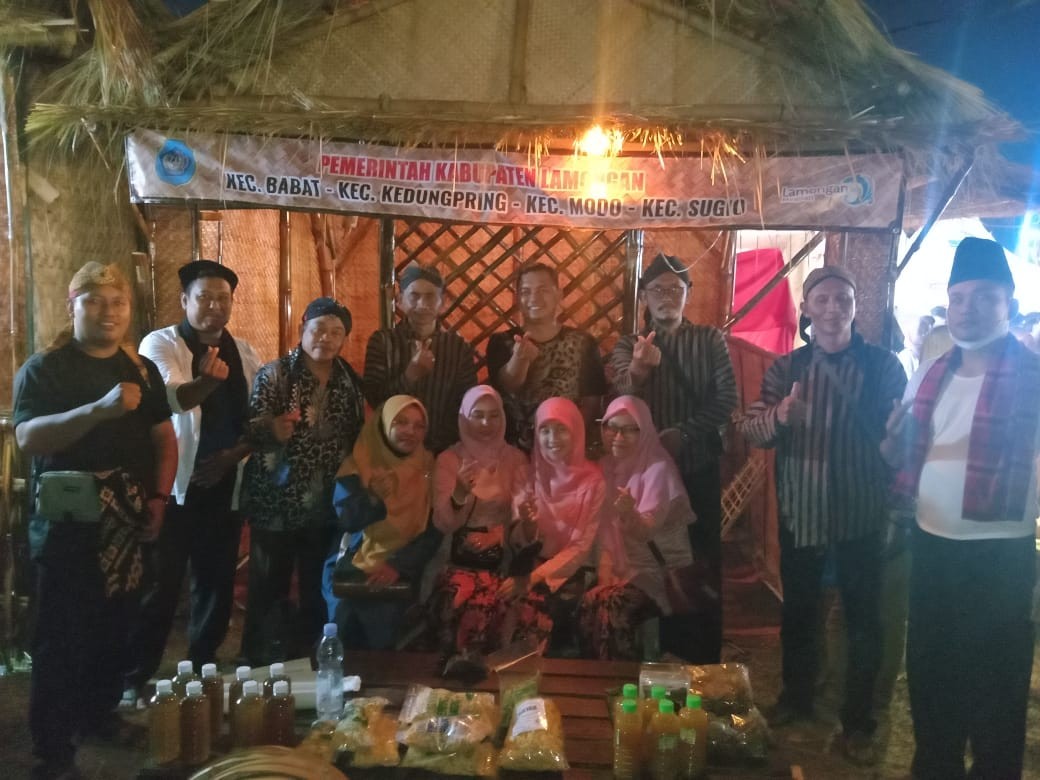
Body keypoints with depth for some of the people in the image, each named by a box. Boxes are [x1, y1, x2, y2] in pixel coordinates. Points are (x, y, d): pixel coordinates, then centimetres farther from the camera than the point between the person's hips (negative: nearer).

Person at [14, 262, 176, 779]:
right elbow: (27, 438, -21)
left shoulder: (141, 369, 10)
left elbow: (163, 437, 13)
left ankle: (101, 716, 32)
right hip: (67, 524, -4)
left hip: (128, 522, 5)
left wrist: (159, 498, 0)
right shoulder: (44, 368, -5)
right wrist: (99, 410, -33)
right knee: (61, 639, -1)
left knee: (115, 629, 13)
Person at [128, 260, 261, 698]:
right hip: (175, 485, -4)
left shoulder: (245, 354, 9)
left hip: (226, 486, 5)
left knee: (217, 583, 11)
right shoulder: (160, 344, -5)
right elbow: (168, 398, -23)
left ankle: (200, 673, 26)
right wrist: (207, 380, -43)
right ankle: (137, 679, 13)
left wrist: (232, 456, -6)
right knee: (161, 584, 0)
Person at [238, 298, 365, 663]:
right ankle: (259, 664, 21)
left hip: (328, 506, 5)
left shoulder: (349, 380, 6)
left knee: (319, 591, 15)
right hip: (276, 504, -4)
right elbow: (251, 430, -15)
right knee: (269, 591, 3)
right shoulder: (274, 374, -7)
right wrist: (273, 428, -34)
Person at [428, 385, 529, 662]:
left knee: (487, 604, -30)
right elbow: (443, 524, -6)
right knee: (457, 601, -32)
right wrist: (459, 494, -26)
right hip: (459, 558, -1)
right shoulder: (449, 459, 3)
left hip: (501, 558, 1)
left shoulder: (515, 458, 7)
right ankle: (458, 661, -8)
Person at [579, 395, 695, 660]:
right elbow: (603, 529, 9)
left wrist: (629, 515, -43)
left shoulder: (658, 468, -12)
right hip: (620, 567, 5)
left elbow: (646, 532, -21)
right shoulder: (606, 466, 6)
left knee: (612, 603, -31)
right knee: (586, 601, -24)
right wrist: (604, 570, -6)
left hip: (659, 571, -5)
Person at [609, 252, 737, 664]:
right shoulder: (627, 345, 1)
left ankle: (704, 660, 19)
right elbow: (623, 401, -17)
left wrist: (681, 433, -20)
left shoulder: (710, 339, 2)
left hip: (699, 469, 0)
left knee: (702, 564, 5)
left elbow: (727, 398, -8)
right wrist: (638, 369, -39)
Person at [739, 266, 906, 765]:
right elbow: (749, 430, -7)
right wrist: (777, 416, -29)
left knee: (863, 622, 9)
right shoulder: (785, 368, 0)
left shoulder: (883, 366, -4)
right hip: (799, 514, 2)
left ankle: (858, 723, 26)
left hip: (860, 516, -2)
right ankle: (796, 697, 38)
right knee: (798, 613, 17)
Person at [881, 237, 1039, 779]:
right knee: (927, 673, 18)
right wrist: (892, 440, 1)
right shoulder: (928, 376, 8)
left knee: (992, 687, 9)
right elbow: (902, 454, 18)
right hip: (930, 544, 6)